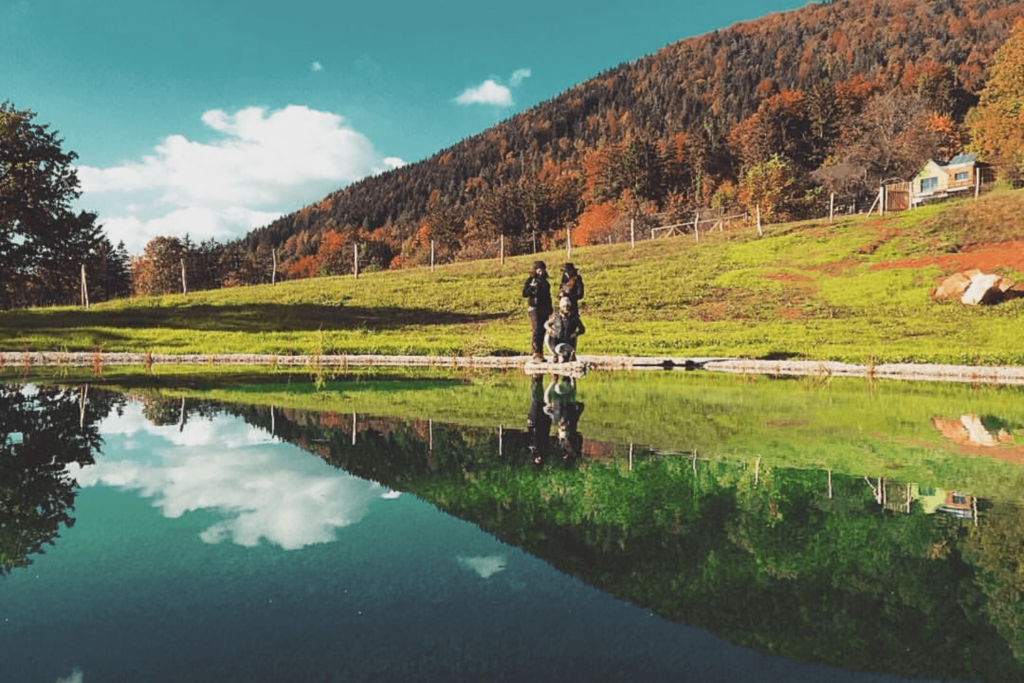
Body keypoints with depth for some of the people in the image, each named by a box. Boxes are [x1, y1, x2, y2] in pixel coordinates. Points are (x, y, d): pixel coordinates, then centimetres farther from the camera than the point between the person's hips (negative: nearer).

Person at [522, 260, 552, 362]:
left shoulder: (545, 282, 18)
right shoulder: (530, 280, 0)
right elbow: (524, 294, -7)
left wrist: (550, 310, 23)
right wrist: (532, 288, -23)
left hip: (544, 310, 6)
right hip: (534, 308, -6)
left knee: (542, 332, 4)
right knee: (536, 331, -13)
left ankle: (540, 353, 9)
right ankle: (536, 354, -16)